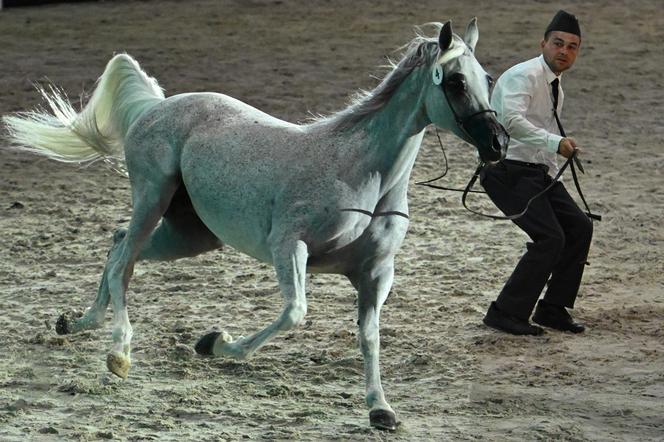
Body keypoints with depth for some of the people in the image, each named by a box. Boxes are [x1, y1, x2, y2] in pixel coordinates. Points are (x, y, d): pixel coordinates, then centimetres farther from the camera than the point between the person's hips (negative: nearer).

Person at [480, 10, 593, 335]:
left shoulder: (556, 88, 16)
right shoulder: (524, 76, -14)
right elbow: (511, 120, -32)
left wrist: (554, 182, 23)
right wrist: (554, 142, -40)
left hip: (537, 173, 9)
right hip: (507, 170, -9)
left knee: (579, 227, 4)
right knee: (550, 237, -19)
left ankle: (553, 310, 13)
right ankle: (505, 313, -11)